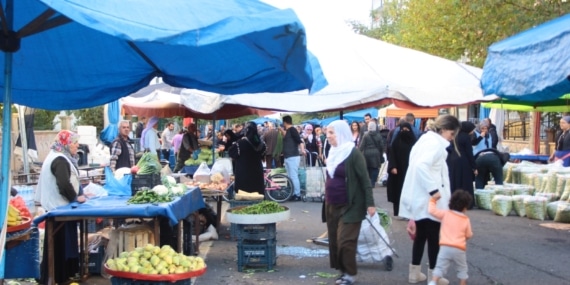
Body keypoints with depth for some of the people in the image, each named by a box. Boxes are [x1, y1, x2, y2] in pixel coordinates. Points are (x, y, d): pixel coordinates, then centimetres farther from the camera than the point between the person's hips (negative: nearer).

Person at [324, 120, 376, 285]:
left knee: (345, 241, -6)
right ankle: (343, 270, 21)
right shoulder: (333, 153, 9)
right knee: (334, 240, 9)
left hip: (350, 206, -8)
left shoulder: (353, 153, -14)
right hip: (332, 205, 8)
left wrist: (370, 204, -18)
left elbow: (365, 180, -15)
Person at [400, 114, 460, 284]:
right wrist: (434, 190, -29)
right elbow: (422, 166, -31)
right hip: (429, 200, -9)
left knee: (421, 236, 16)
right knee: (434, 237, 4)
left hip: (420, 198, 9)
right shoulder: (435, 143, -16)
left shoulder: (426, 140, 14)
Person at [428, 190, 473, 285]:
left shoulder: (446, 214, 3)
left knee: (440, 267, 0)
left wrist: (433, 199, 14)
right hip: (459, 249, 0)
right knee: (462, 270, 17)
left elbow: (432, 210, 2)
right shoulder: (466, 220, 5)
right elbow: (469, 235, 12)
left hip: (445, 247, 0)